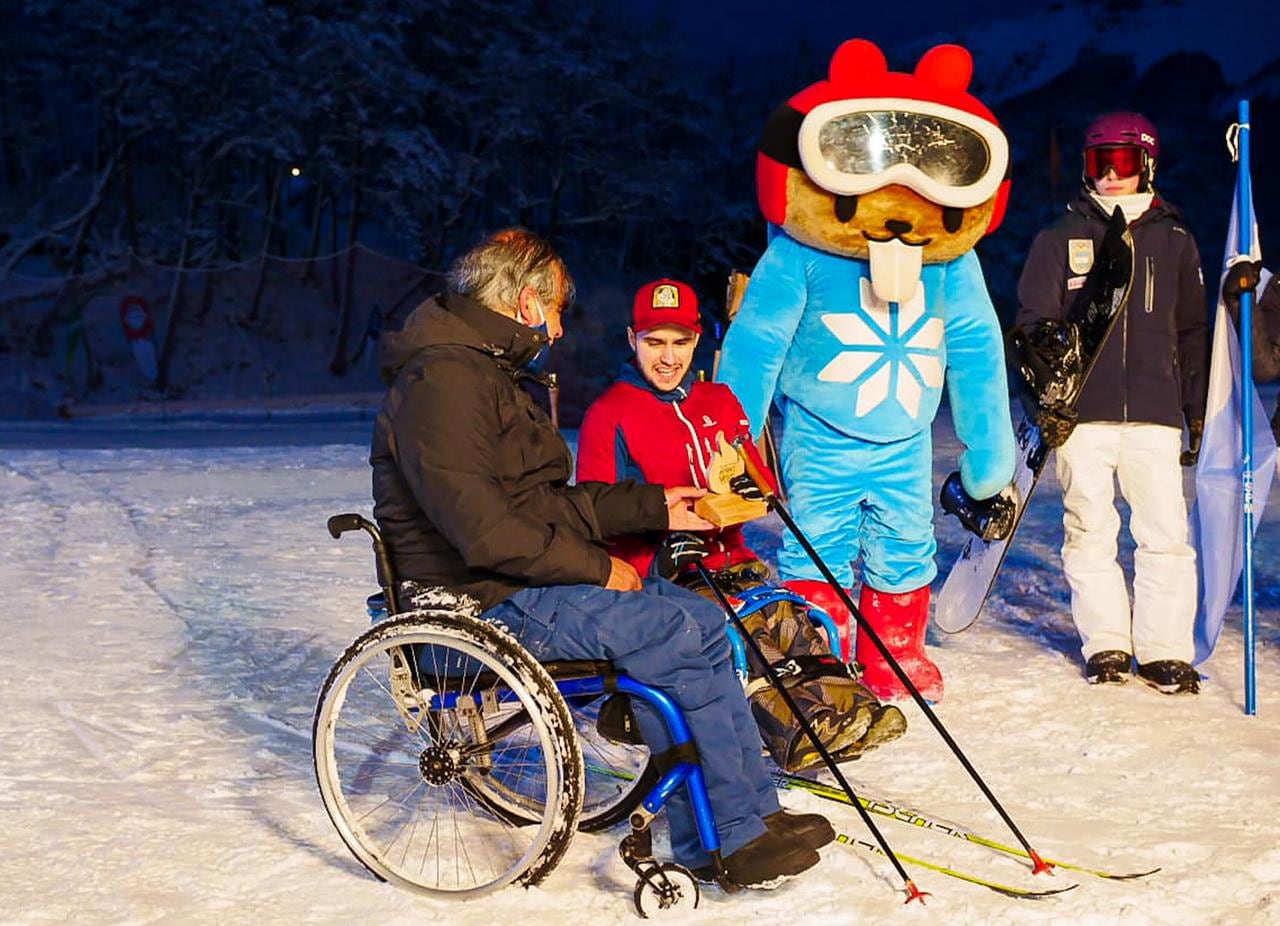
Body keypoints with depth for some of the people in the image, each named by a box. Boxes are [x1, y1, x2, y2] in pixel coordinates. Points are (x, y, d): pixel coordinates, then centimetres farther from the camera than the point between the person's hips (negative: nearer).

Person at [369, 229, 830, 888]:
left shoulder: (486, 371, 20)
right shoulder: (441, 381, -16)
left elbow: (551, 502, 22)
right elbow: (483, 531, -25)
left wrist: (653, 508, 16)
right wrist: (596, 567, -16)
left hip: (528, 581, 11)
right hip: (486, 604, -11)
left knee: (701, 619, 1)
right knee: (683, 635, -18)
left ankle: (749, 812, 1)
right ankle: (719, 840, -8)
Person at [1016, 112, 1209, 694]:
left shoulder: (1175, 240, 13)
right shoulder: (1062, 237, 8)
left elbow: (1192, 332, 18)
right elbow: (1034, 321, 5)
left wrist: (1200, 411, 14)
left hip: (1155, 412, 1)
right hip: (1082, 411, -1)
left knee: (1166, 534, -5)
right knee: (1089, 532, 2)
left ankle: (1165, 652, 3)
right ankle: (1105, 645, 13)